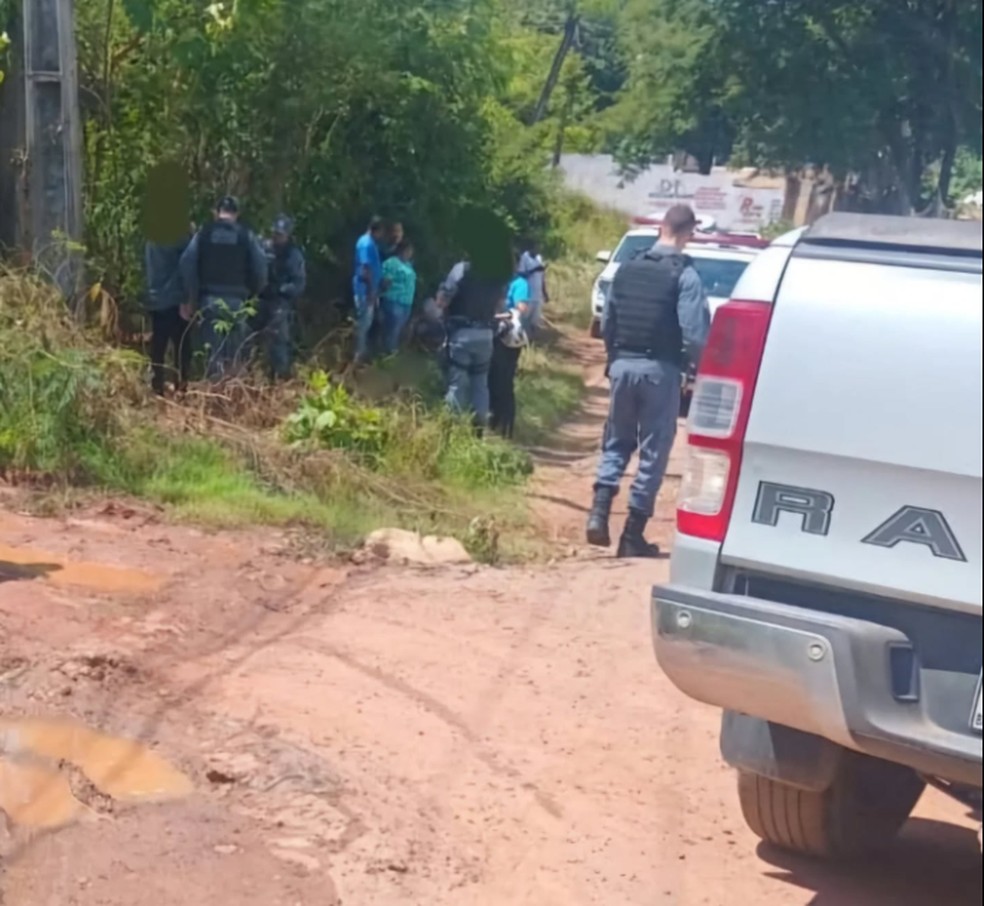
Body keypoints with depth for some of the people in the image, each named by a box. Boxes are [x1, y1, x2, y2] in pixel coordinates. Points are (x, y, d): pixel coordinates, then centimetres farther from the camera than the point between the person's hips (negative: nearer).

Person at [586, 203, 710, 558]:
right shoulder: (685, 275, -9)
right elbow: (695, 334, -14)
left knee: (617, 441, 18)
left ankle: (599, 512, 1)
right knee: (653, 451, 5)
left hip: (623, 365, 4)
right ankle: (633, 534, 7)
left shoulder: (627, 269, 6)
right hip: (659, 369, -4)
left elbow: (606, 322, 11)